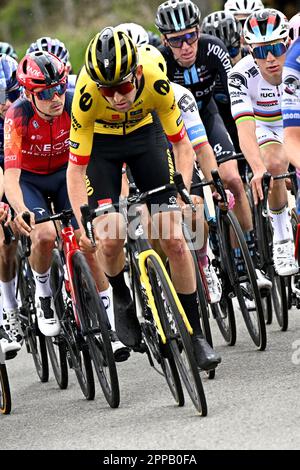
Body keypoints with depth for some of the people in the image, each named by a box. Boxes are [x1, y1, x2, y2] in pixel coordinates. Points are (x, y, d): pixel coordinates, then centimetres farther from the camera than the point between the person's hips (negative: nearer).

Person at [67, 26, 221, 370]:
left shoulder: (156, 81, -33)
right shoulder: (87, 94, -36)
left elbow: (182, 146, -21)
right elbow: (76, 167, -28)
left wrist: (183, 193, -35)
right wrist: (84, 224, -37)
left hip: (145, 135, 1)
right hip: (100, 142, -1)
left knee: (174, 238, -9)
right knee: (110, 239, -17)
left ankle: (195, 334, 2)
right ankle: (122, 299, 16)